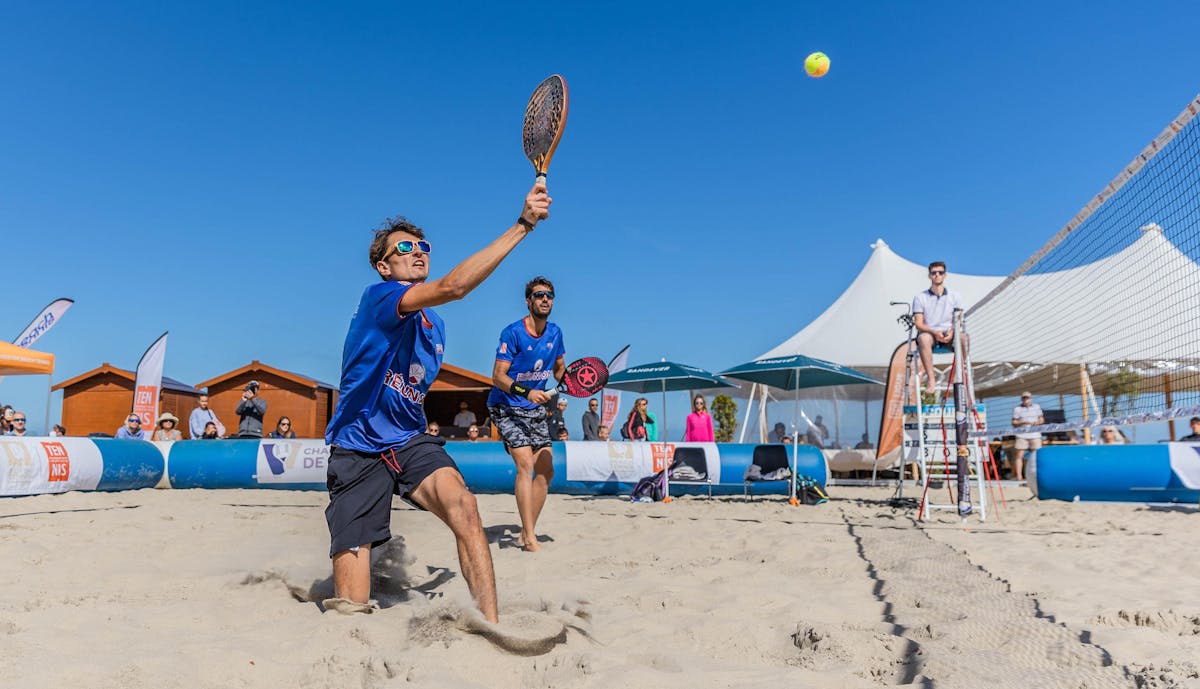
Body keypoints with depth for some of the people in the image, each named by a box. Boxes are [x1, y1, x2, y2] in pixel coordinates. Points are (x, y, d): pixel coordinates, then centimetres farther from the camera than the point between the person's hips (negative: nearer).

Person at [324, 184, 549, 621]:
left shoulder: (434, 325, 12)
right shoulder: (378, 297, -13)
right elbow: (454, 286, -32)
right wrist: (522, 224, -35)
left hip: (410, 441, 5)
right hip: (358, 450, -5)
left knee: (461, 504, -28)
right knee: (352, 609, -5)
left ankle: (491, 626, -25)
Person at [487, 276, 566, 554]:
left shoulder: (555, 333, 3)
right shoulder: (512, 332, -16)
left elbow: (559, 369, 18)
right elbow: (498, 377, -20)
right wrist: (527, 392, -34)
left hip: (536, 409, 7)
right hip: (507, 408, -7)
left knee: (546, 470, 4)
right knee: (526, 464, -19)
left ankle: (527, 533, 16)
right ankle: (530, 539, -16)